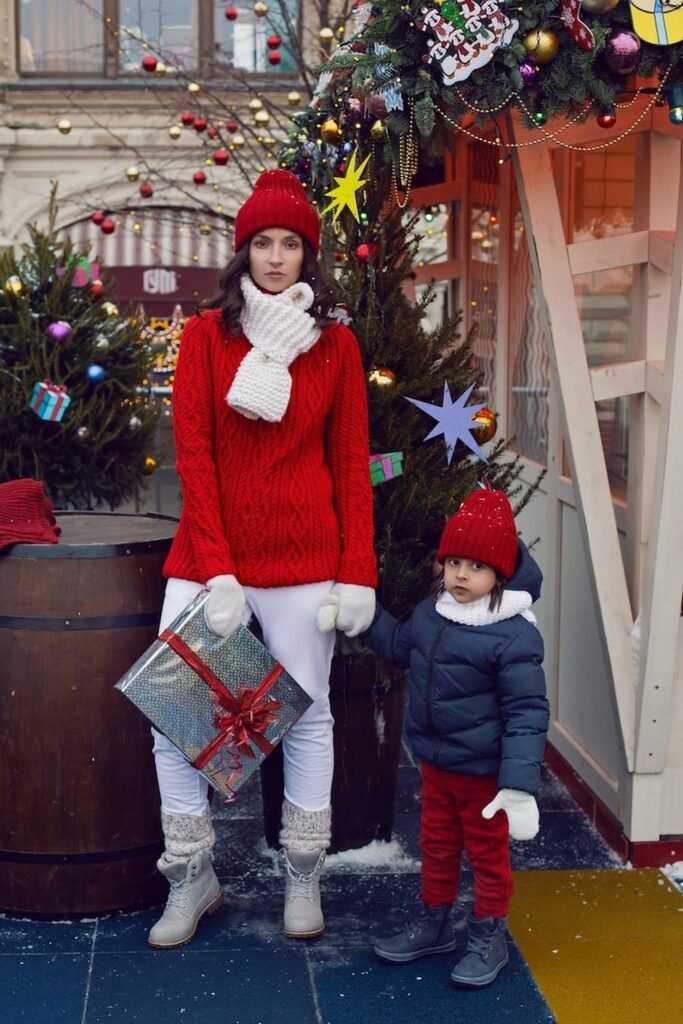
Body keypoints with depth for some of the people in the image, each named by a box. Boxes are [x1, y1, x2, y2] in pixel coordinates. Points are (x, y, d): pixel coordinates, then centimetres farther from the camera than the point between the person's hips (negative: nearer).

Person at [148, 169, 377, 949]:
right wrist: (217, 570, -12)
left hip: (303, 558, 0)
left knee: (308, 713, 7)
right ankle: (192, 878, 16)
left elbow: (351, 464, 4)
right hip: (208, 556, 0)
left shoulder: (336, 345, 4)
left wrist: (358, 571, -4)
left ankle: (303, 877, 23)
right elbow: (192, 454, -4)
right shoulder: (205, 335, 2)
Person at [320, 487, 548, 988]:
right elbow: (400, 645, 23)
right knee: (437, 846, 22)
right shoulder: (431, 613, -1)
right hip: (436, 763, 7)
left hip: (483, 773, -7)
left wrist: (519, 785, -25)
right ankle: (432, 922, 40)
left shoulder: (514, 636, -23)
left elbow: (526, 713, -22)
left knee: (487, 854, 12)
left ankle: (489, 937, 29)